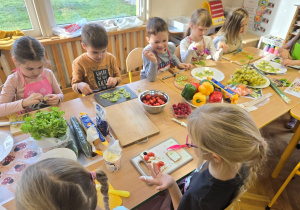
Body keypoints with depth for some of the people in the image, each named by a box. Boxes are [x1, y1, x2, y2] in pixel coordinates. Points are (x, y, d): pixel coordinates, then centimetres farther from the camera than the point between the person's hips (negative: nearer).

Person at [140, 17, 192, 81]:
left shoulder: (171, 47, -7)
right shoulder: (148, 52, -26)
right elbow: (151, 78, -30)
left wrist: (179, 64, 5)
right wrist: (153, 61, -42)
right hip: (148, 82, -5)